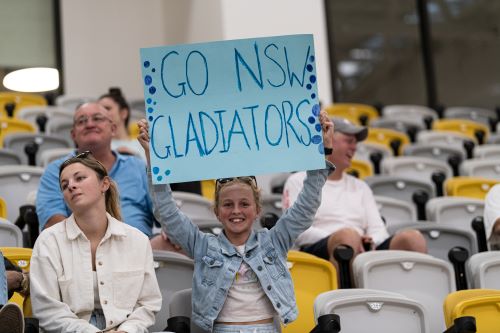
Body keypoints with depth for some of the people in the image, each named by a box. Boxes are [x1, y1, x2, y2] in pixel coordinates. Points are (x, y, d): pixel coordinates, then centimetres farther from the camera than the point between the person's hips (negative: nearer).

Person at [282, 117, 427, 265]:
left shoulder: (361, 187, 30)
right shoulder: (299, 181, 15)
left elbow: (379, 230, 18)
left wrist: (370, 242, -8)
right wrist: (344, 239, -14)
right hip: (322, 252, -4)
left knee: (413, 237, -25)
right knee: (348, 236, -39)